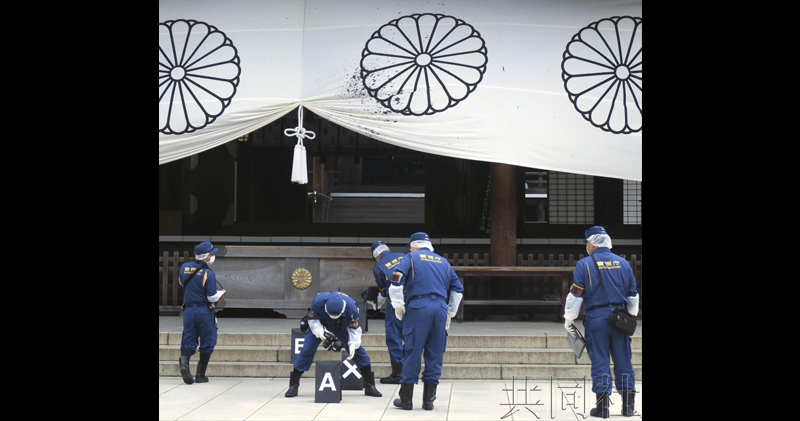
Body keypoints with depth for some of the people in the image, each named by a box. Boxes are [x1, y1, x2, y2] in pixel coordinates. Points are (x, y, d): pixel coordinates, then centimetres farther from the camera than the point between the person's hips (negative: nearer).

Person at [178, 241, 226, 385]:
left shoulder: (184, 267, 2)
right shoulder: (208, 273, -16)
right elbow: (213, 297, -15)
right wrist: (221, 293, 5)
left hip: (188, 310, 4)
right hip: (204, 312, -4)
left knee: (188, 341, 8)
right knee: (207, 342, 9)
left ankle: (184, 362, -21)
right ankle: (200, 375, 11)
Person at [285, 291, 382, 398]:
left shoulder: (350, 307, -36)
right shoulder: (318, 302, -38)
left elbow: (354, 328, -21)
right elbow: (312, 319, -20)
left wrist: (353, 344, -35)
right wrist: (319, 331, -37)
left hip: (342, 327, 1)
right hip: (320, 324, -1)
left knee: (358, 350, -8)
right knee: (307, 351, -11)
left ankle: (369, 386, 3)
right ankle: (293, 386, 0)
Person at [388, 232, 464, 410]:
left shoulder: (411, 258, 10)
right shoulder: (443, 262, 22)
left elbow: (396, 281, -4)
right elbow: (458, 289, 23)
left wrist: (398, 307, 3)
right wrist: (450, 313, 26)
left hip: (418, 308, -3)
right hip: (440, 308, 3)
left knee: (412, 351, 1)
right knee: (435, 354, 8)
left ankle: (406, 399, 4)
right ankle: (429, 400, 10)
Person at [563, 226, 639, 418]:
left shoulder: (584, 264, -4)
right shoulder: (623, 263, 7)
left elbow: (575, 295, -5)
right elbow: (633, 294, 14)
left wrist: (569, 319, 4)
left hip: (596, 318, -3)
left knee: (600, 361, 2)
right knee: (623, 361, 9)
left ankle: (602, 406, 2)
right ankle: (628, 405, 12)